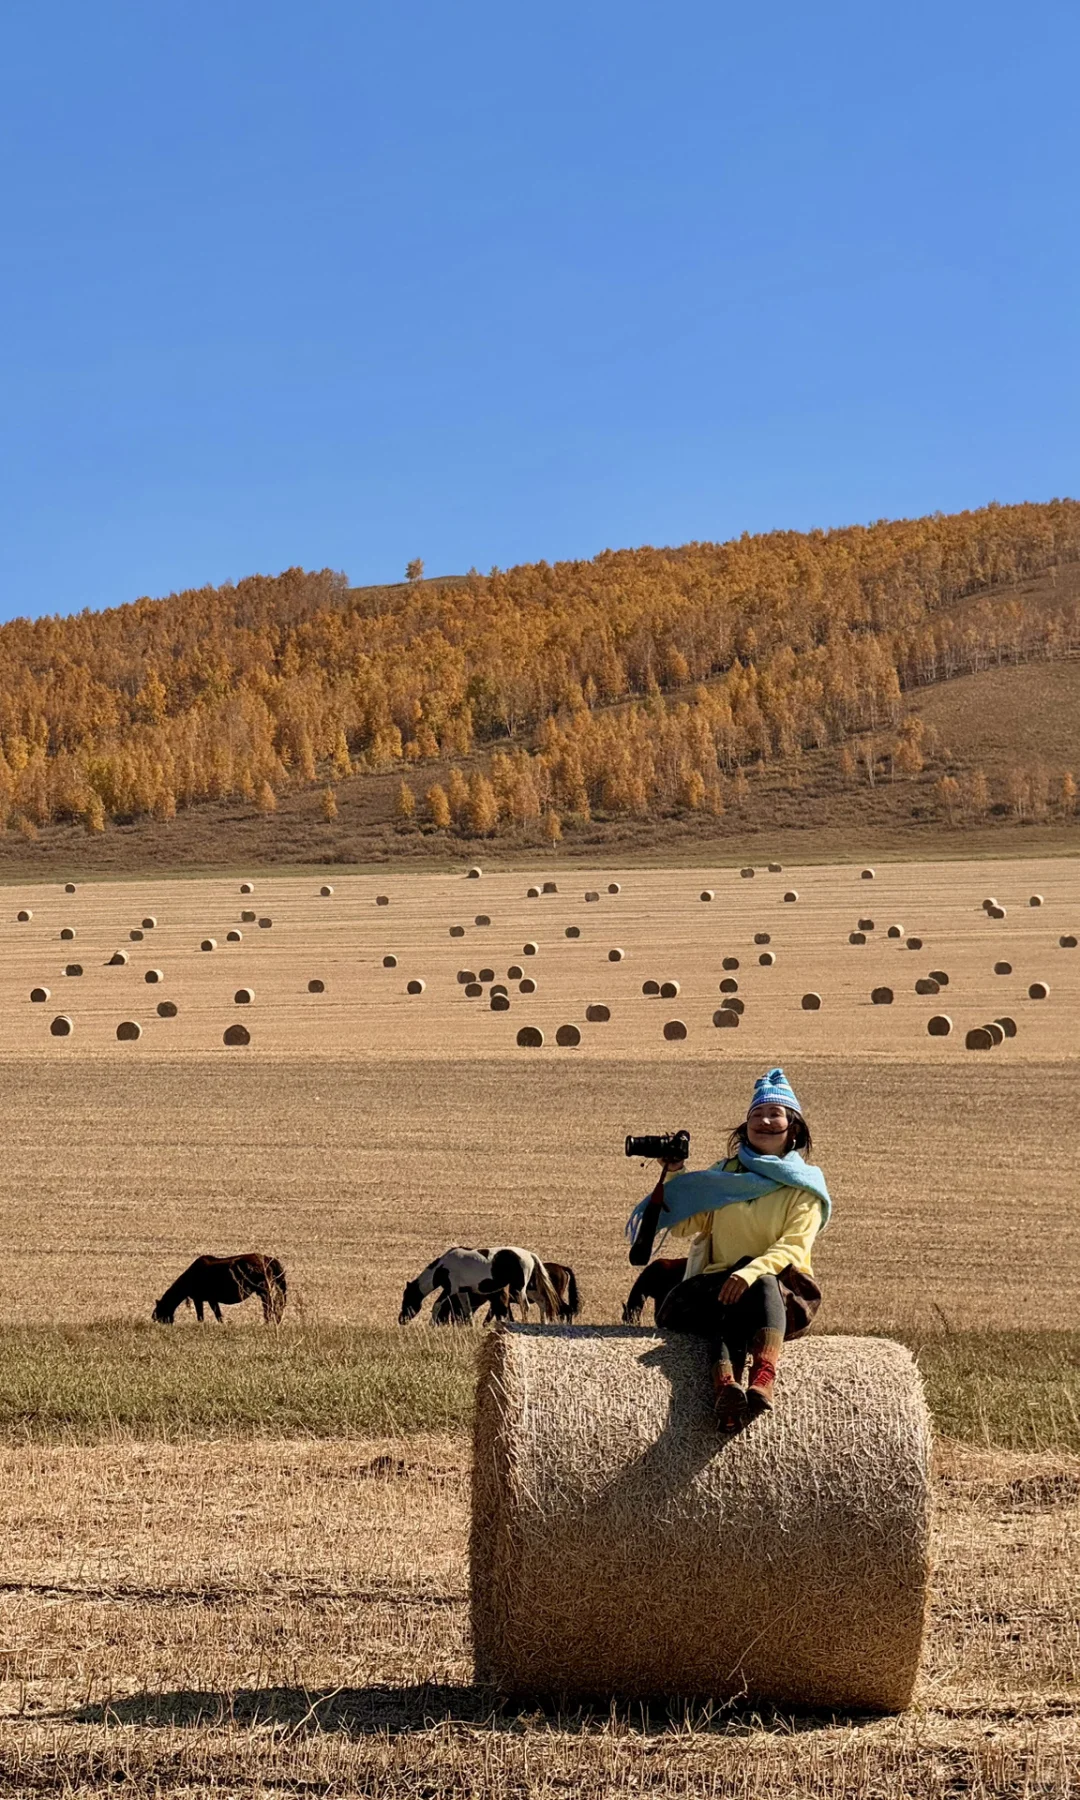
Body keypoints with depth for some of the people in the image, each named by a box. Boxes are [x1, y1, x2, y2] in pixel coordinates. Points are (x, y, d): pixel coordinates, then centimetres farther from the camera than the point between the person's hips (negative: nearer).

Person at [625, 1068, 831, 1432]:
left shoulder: (803, 1186, 9)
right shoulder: (723, 1176, 20)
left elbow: (793, 1248, -7)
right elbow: (684, 1226, 12)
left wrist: (751, 1272, -25)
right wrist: (673, 1177, 1)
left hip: (780, 1290, -2)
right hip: (719, 1285, 2)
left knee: (762, 1285, -38)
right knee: (728, 1313, -34)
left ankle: (761, 1385, -61)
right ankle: (727, 1389, -63)